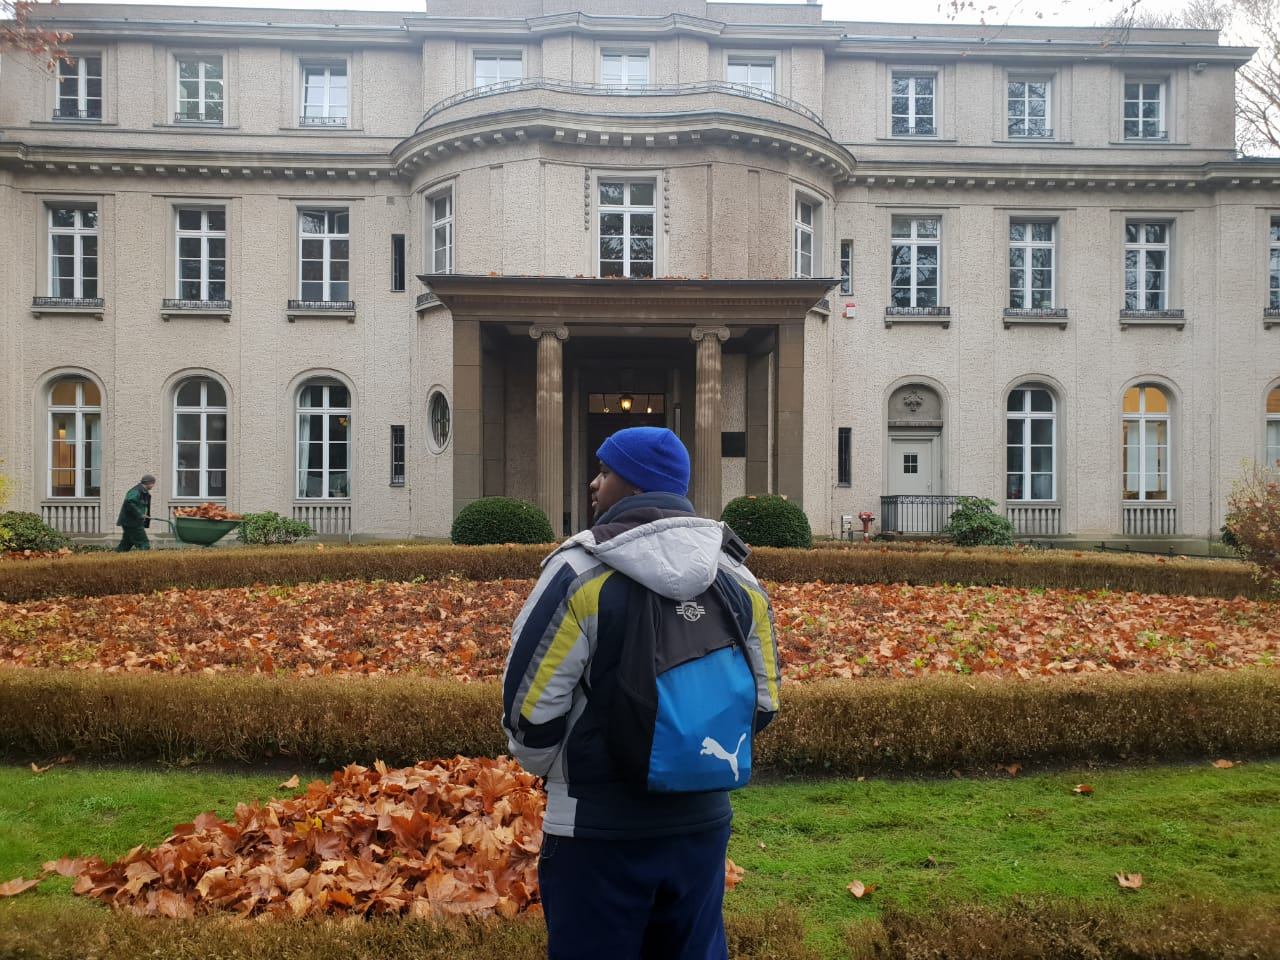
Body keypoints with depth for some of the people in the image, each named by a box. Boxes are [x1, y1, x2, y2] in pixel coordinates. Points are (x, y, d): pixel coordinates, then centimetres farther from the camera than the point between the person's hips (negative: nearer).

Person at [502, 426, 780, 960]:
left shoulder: (579, 574, -17)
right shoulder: (739, 579, 0)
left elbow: (531, 709, -13)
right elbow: (761, 704, 8)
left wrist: (549, 771, 8)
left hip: (599, 829, -5)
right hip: (703, 821, 5)